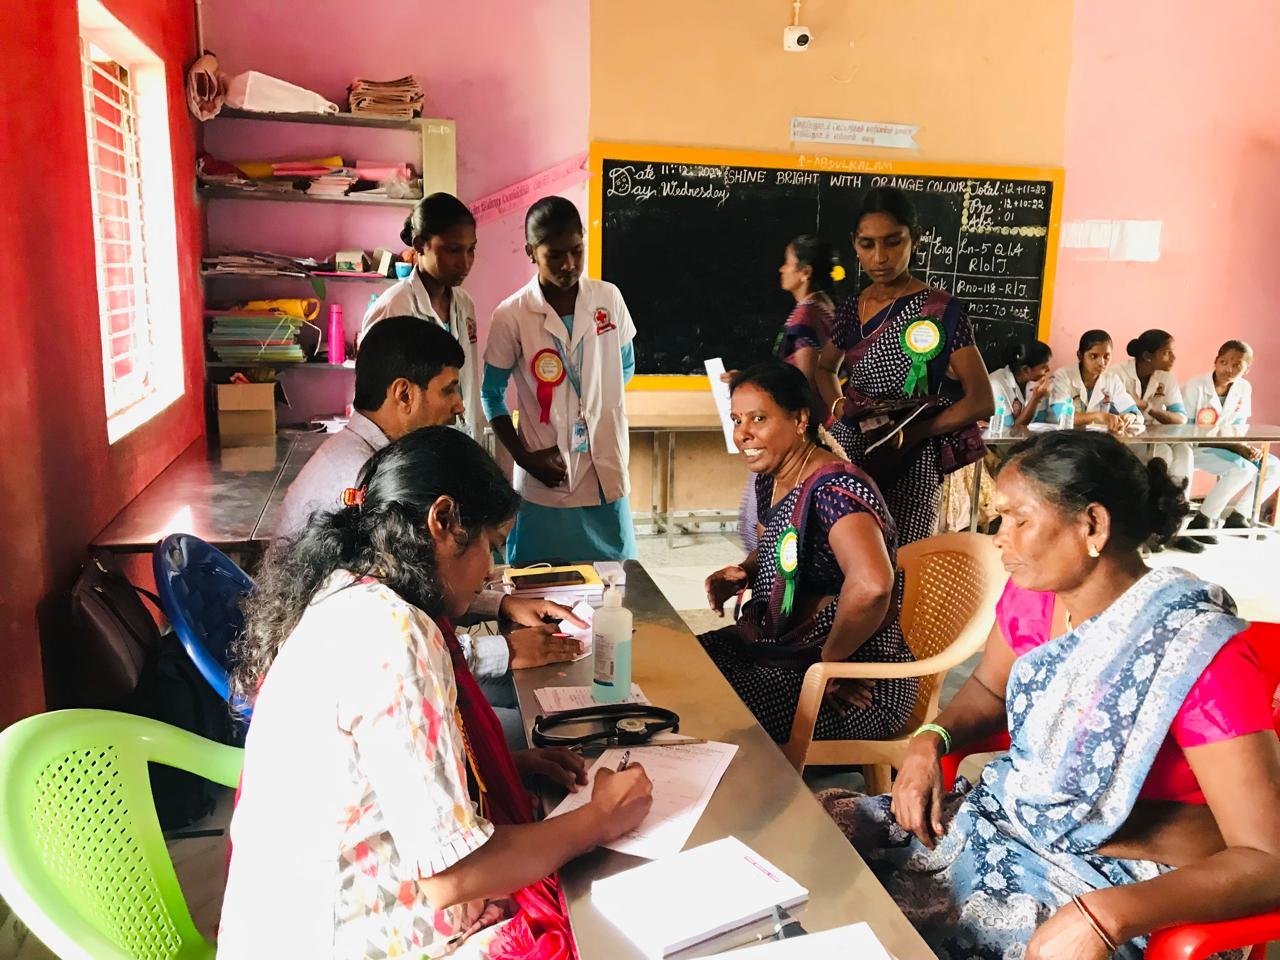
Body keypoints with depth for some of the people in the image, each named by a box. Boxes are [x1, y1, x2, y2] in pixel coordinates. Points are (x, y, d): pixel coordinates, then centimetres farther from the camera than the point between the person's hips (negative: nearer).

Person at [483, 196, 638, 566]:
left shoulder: (609, 298, -1)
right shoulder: (511, 315, -9)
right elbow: (492, 396, -1)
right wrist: (523, 457, -8)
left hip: (606, 473, 3)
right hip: (545, 482, -2)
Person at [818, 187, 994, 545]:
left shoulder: (942, 312, -7)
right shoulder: (850, 310, 8)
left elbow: (981, 402, -8)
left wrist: (910, 435, -17)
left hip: (907, 466, -4)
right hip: (845, 455, 4)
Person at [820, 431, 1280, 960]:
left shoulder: (1199, 654, -24)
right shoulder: (1033, 593, -4)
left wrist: (1102, 917, -35)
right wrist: (928, 742, -6)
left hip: (1124, 885, -6)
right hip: (1008, 814, 6)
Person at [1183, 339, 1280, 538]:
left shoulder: (1244, 389, 1)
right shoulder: (1195, 386, -18)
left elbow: (1239, 429, 7)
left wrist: (1246, 447, -19)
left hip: (1224, 446, 7)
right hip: (1194, 448, -7)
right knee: (1243, 469, -28)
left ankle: (1236, 516, 7)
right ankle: (1201, 521, -16)